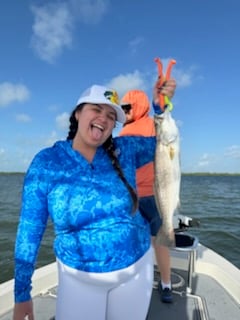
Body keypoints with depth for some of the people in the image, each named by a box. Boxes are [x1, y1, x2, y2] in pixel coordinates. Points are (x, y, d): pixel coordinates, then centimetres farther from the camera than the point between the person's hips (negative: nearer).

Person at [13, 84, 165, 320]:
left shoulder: (125, 151, -8)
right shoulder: (46, 162, -12)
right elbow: (30, 228, -8)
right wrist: (22, 293, -3)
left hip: (137, 269, 2)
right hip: (79, 278, -1)